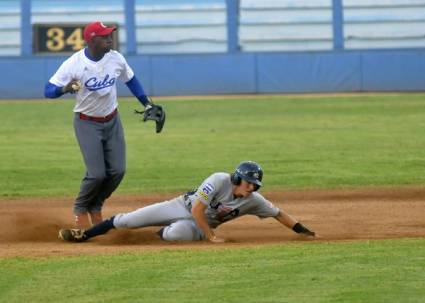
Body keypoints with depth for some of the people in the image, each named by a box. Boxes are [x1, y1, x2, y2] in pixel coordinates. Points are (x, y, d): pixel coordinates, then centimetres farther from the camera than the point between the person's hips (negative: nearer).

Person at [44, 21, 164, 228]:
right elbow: (48, 91, -22)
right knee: (97, 174, -12)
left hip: (112, 121, 5)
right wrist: (65, 89, -44)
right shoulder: (73, 64, -21)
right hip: (87, 124, -5)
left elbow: (130, 80, 11)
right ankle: (81, 209, 16)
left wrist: (148, 104, 11)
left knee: (117, 171, 0)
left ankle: (95, 207, 24)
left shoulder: (116, 59, -8)